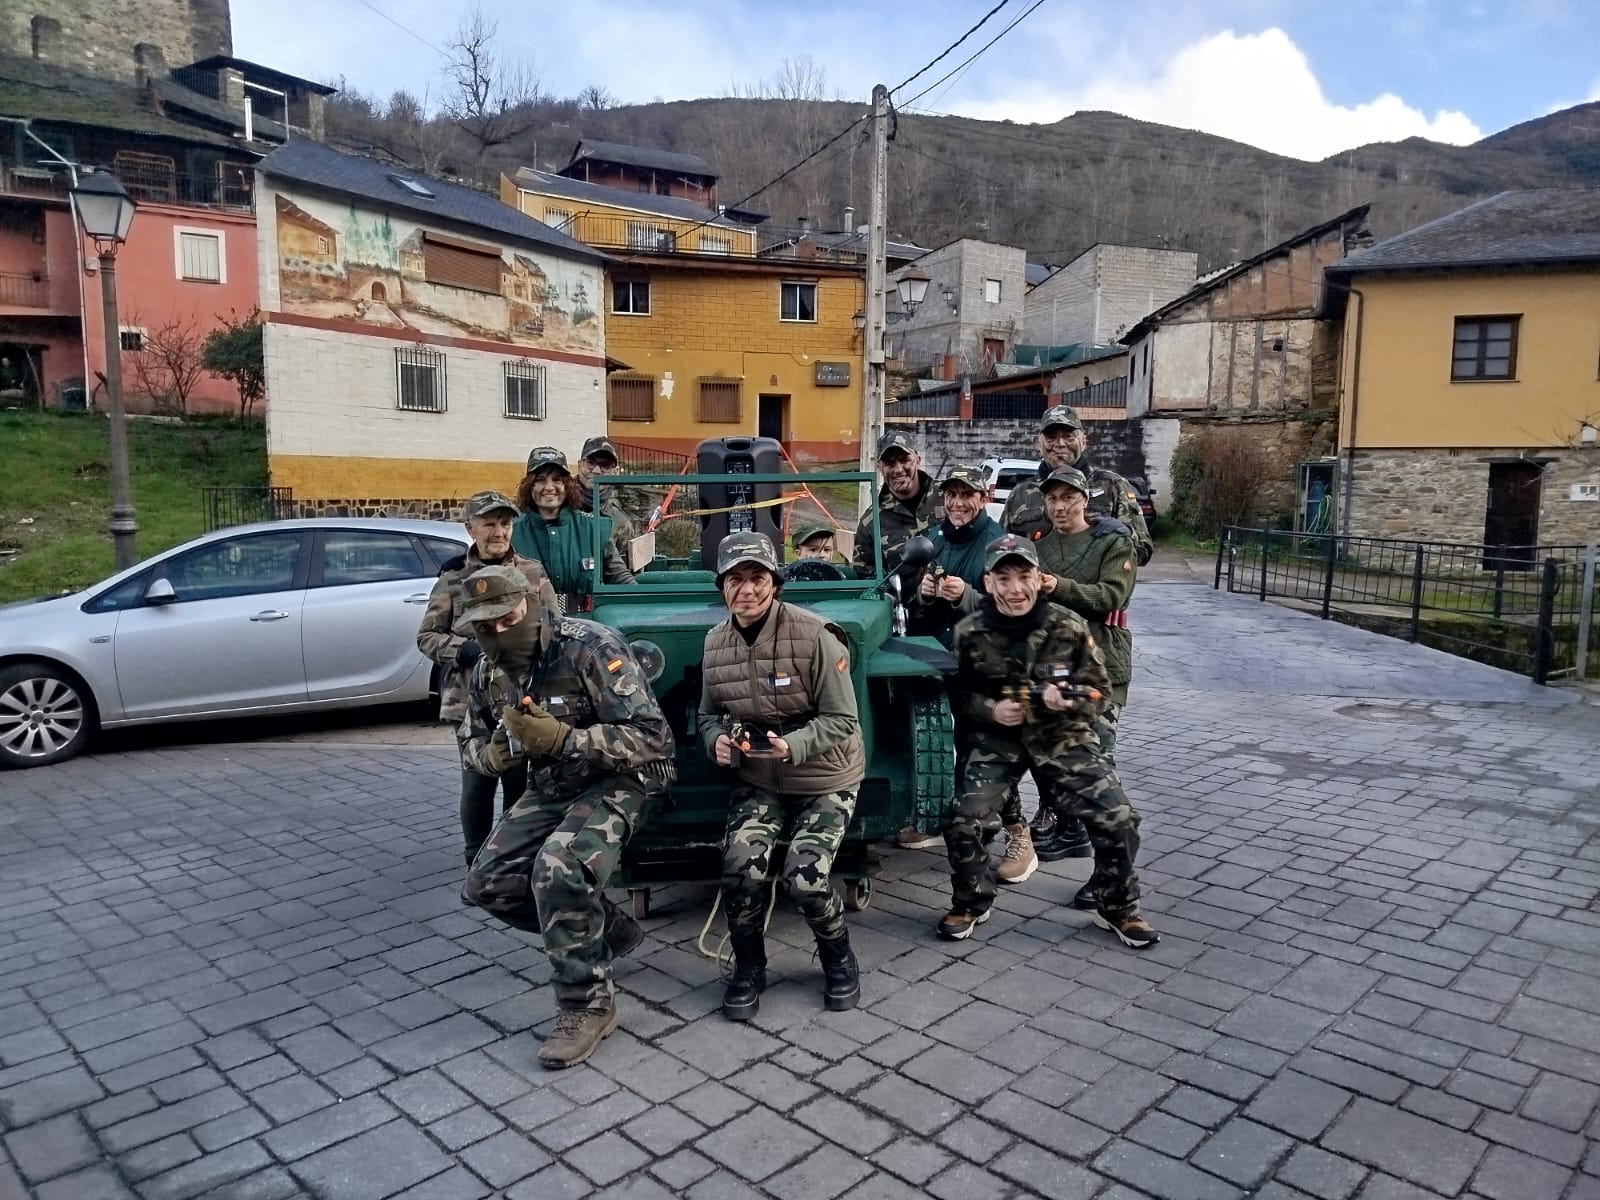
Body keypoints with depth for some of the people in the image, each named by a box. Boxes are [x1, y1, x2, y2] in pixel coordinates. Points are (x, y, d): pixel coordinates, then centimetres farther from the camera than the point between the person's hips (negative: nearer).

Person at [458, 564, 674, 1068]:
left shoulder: (591, 647, -24)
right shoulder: (488, 671, -2)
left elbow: (652, 737, -27)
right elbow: (474, 743, 14)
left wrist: (561, 737, -35)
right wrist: (495, 753, -12)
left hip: (621, 781, -8)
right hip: (550, 786, 8)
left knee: (556, 870, -31)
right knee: (487, 884, -2)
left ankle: (588, 1004, -11)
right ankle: (609, 929, 14)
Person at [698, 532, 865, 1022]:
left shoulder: (815, 636, -19)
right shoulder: (716, 642, -2)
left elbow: (841, 720, -17)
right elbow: (709, 715, 10)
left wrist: (790, 746, -34)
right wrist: (717, 741, -13)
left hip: (824, 781, -3)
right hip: (758, 781, 4)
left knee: (805, 877, -18)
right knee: (741, 866, -18)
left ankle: (839, 960, 15)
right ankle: (748, 968, 10)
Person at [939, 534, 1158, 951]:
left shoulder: (1069, 627, -9)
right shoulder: (969, 634, -10)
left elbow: (1098, 689, -2)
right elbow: (956, 695, -2)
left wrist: (1067, 700, -24)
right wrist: (990, 709, -21)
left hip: (1063, 736, 1)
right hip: (995, 737, 0)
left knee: (1118, 819, -9)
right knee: (964, 820, -16)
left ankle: (1117, 909, 17)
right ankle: (970, 904, 13)